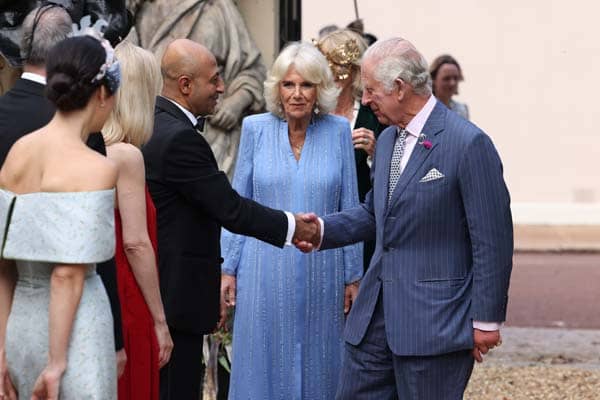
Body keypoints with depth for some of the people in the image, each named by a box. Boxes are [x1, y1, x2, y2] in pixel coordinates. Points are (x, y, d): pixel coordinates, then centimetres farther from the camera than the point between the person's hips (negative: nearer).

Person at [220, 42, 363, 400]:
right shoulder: (256, 129, 0)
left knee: (318, 366, 7)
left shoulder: (338, 131, 0)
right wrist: (228, 269, 1)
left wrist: (353, 276, 4)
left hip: (321, 272, 0)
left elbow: (349, 209, 4)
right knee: (263, 367, 5)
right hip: (266, 272, 0)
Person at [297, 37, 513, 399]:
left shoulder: (468, 144, -14)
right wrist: (323, 230, 5)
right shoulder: (387, 139, 12)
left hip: (434, 320, -8)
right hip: (376, 313, 8)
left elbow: (493, 242, -13)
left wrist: (486, 320, -12)